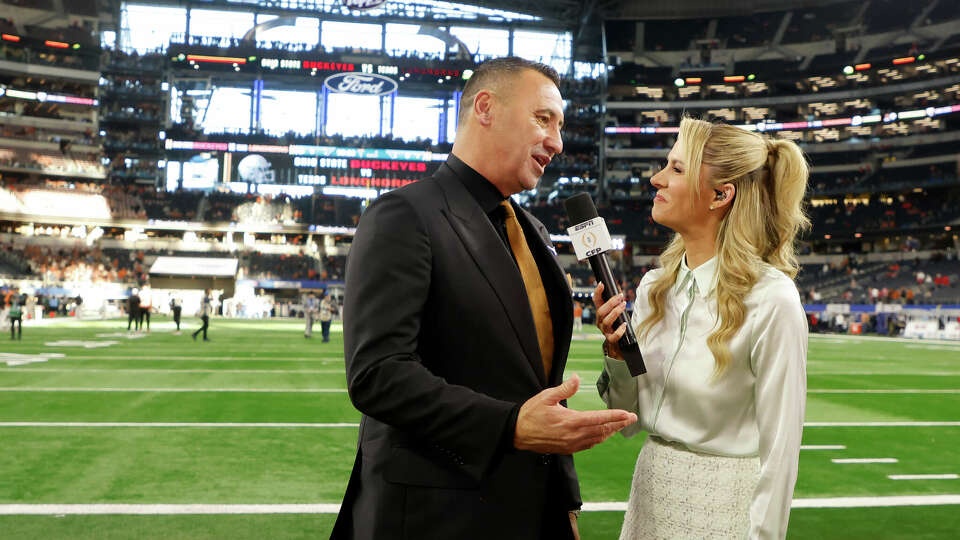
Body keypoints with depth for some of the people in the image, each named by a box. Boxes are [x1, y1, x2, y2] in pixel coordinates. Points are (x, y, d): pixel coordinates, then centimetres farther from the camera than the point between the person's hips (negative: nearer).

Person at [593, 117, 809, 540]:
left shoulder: (771, 299, -19)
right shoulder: (654, 287, -1)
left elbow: (779, 452, -15)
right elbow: (628, 420, 5)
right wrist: (616, 352, -11)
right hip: (649, 495, 6)